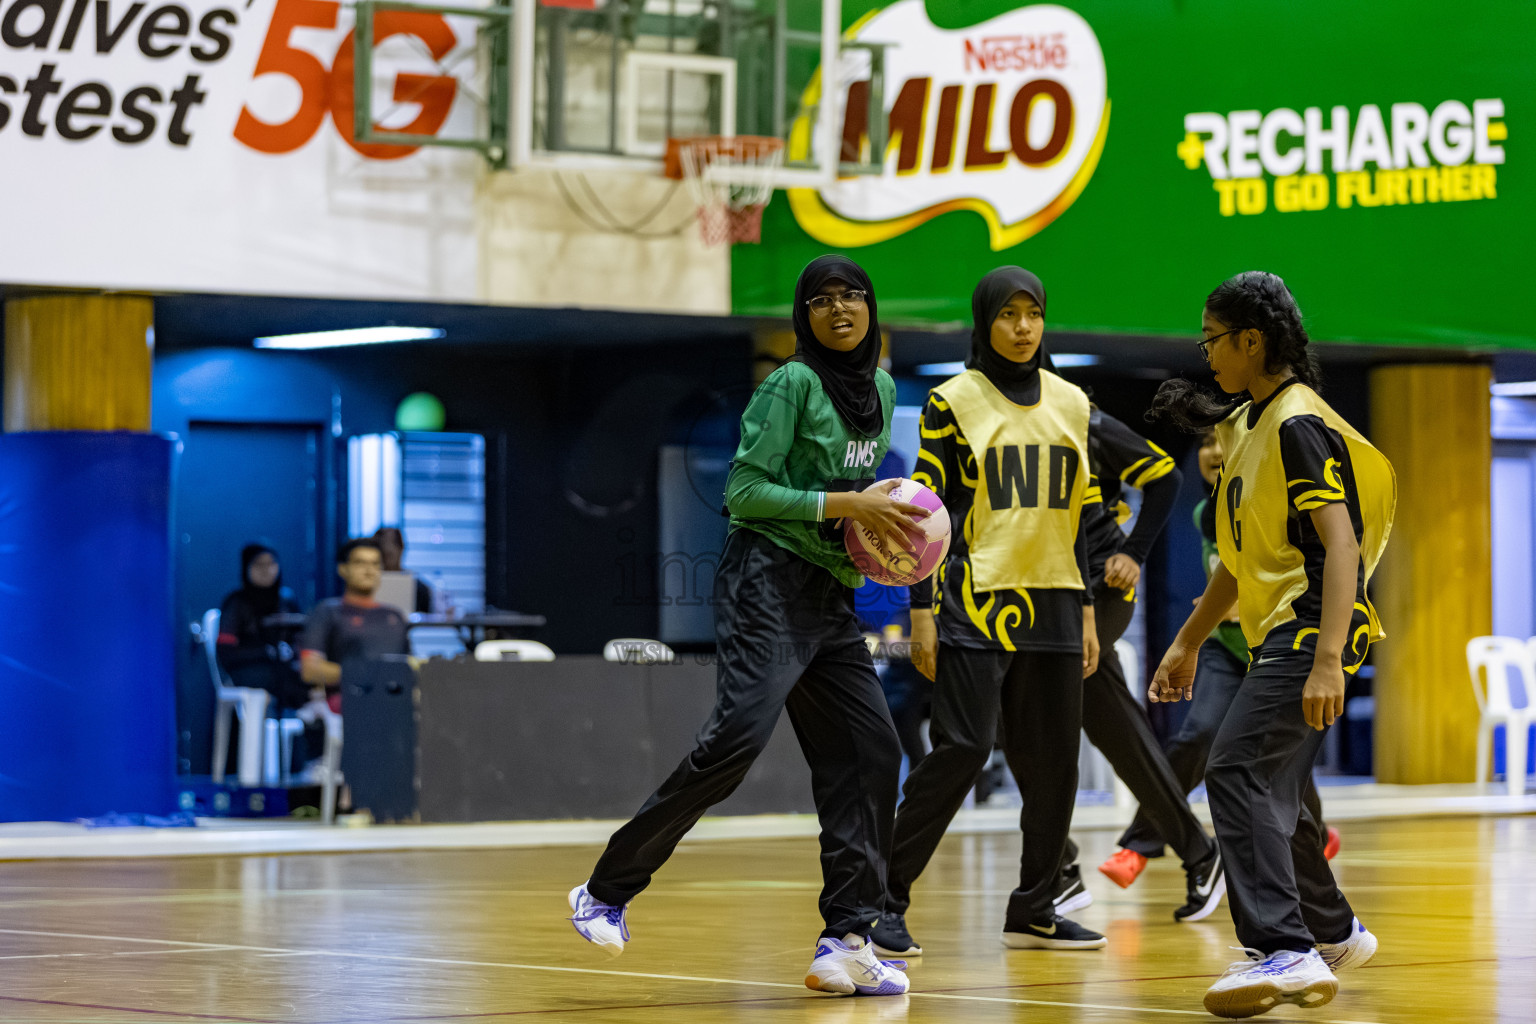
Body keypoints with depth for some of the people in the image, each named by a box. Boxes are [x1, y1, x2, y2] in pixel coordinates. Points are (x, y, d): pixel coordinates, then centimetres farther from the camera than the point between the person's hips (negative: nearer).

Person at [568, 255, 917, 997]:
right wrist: (845, 506, -16)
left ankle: (845, 942, 0)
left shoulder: (881, 389, 15)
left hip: (831, 594, 8)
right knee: (741, 730, -22)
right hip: (771, 579, -8)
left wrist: (881, 520, 8)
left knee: (867, 749, 0)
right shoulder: (793, 385, -8)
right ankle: (607, 892, -11)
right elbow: (743, 491, -12)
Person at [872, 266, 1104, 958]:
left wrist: (1087, 610, 13)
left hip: (1052, 605, 5)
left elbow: (1079, 512, 17)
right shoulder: (953, 402, -1)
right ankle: (886, 899, -6)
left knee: (1053, 758, 4)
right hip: (974, 606, -5)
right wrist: (921, 612, -8)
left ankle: (1032, 910, 15)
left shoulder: (1070, 404, 13)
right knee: (961, 748, -13)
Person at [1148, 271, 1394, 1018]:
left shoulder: (1300, 424, -13)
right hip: (1279, 634, 10)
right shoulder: (1249, 424, 17)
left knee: (1238, 771, -20)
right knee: (1268, 792, 17)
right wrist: (1187, 642, 29)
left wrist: (1328, 659, -30)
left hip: (1311, 630, -10)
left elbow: (1340, 544, -21)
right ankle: (1334, 933, 34)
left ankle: (1285, 951, -25)